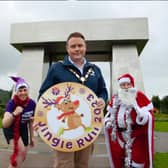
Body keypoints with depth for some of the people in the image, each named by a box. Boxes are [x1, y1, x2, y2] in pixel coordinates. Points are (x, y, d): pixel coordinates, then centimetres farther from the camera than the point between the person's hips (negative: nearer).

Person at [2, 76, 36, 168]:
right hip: (10, 128, -4)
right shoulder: (12, 103, -26)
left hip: (23, 129, 5)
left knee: (23, 156, 11)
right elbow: (4, 124, -34)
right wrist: (14, 114, -51)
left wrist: (32, 137, 4)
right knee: (21, 151, -25)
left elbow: (31, 121, -2)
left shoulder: (32, 103, -16)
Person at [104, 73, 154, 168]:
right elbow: (109, 114, 17)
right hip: (120, 136, 5)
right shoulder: (115, 98, 2)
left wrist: (134, 105, -30)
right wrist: (108, 122, -1)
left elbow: (146, 119, -20)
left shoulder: (139, 96, -13)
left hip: (137, 137, -4)